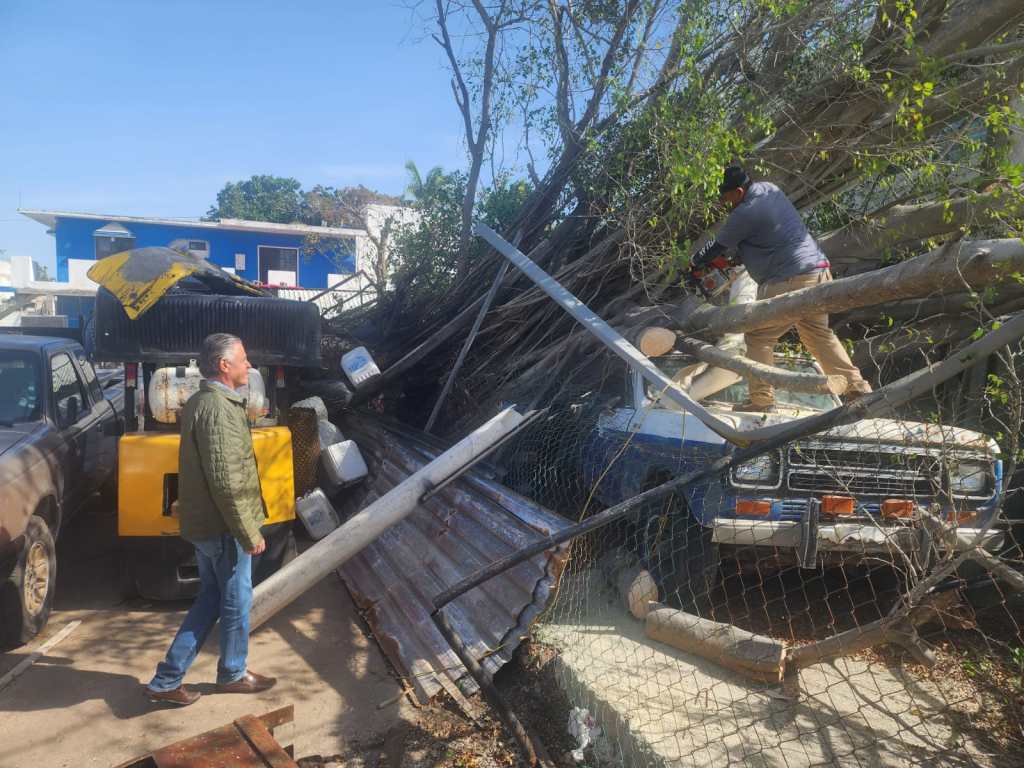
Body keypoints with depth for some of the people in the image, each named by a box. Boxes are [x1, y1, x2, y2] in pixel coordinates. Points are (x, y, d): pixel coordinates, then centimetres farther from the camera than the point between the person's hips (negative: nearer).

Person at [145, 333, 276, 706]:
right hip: (224, 526, -10)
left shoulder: (200, 402, 11)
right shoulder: (219, 409, -22)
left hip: (204, 522, 10)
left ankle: (167, 680, 22)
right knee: (237, 600, 9)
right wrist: (249, 533, -19)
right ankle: (233, 675, 29)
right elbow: (226, 482, -25)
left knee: (211, 598, 19)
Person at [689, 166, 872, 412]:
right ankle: (857, 387, 19)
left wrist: (694, 262, 17)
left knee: (759, 337, -1)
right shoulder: (769, 188, 13)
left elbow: (719, 246, 0)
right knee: (819, 333, 19)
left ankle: (762, 400, -3)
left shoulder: (745, 213, -14)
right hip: (819, 272, 9)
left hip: (790, 281, -9)